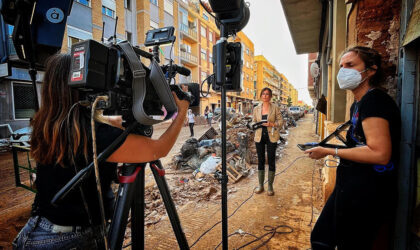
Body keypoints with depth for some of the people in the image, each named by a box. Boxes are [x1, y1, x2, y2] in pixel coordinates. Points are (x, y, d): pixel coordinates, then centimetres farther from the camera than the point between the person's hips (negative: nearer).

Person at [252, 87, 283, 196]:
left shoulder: (275, 107, 0)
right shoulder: (256, 108, 7)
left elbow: (281, 121, -1)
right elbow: (253, 121, 12)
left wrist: (272, 124, -19)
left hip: (271, 137, -2)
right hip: (259, 137, 2)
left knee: (271, 160, 3)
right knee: (261, 160, 9)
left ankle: (270, 186, 16)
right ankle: (260, 185, 21)